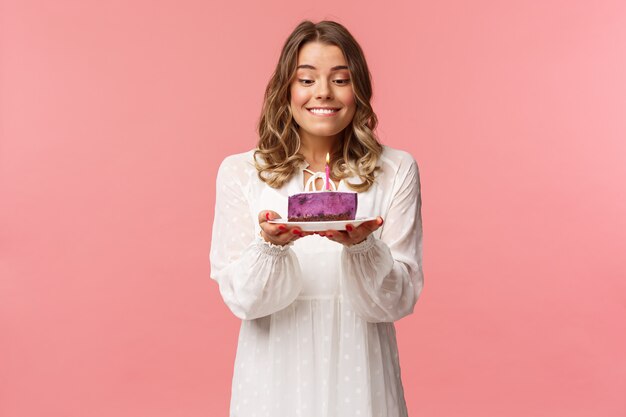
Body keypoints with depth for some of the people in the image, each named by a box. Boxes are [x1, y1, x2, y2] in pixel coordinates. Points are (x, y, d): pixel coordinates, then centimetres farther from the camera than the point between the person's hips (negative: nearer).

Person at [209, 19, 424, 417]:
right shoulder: (240, 172, -3)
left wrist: (361, 247, -23)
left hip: (358, 375, 0)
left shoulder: (396, 170, -3)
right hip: (274, 375, 0)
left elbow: (400, 299, -5)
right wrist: (272, 245, -24)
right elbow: (241, 298, -6)